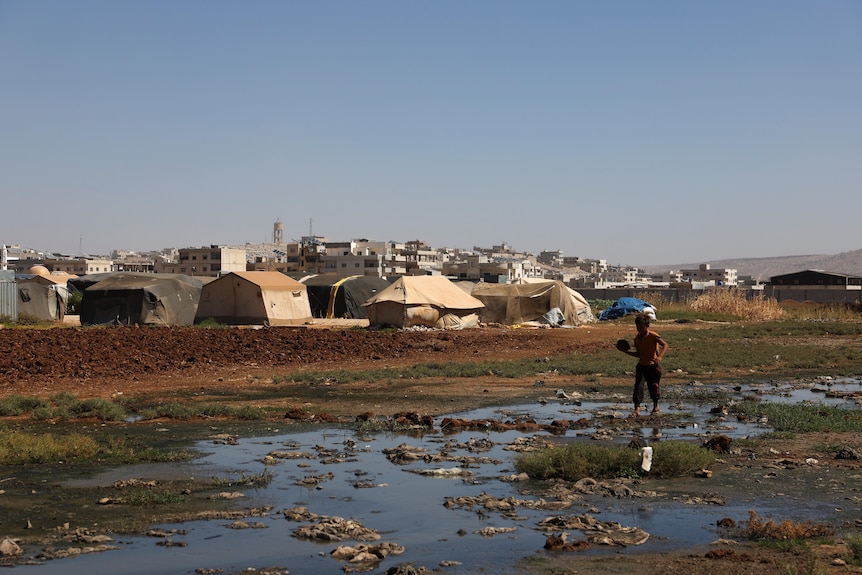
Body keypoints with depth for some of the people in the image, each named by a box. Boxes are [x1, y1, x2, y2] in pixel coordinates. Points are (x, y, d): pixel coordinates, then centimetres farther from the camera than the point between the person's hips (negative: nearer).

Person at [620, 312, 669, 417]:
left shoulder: (653, 336, -13)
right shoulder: (637, 338, 5)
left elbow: (665, 345, -21)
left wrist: (660, 356, -35)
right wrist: (627, 351, 2)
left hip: (653, 365, -4)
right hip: (641, 365, 4)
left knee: (653, 387, 4)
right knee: (638, 386, -10)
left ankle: (656, 407, 27)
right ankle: (637, 409, -10)